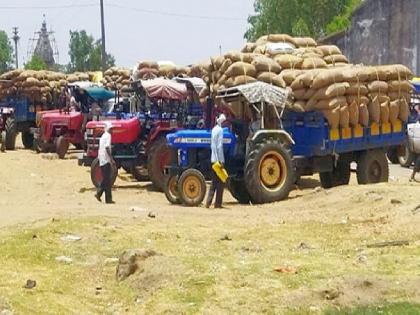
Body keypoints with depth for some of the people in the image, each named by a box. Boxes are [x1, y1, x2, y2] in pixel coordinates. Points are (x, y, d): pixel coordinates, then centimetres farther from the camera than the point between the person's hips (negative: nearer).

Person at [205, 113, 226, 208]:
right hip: (219, 160, -8)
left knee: (214, 182, 10)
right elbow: (220, 146, -17)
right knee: (220, 182, -2)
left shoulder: (214, 129, 14)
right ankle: (218, 203, 0)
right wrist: (221, 160, -17)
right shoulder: (220, 130, -11)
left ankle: (208, 203, 7)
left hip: (214, 159, 8)